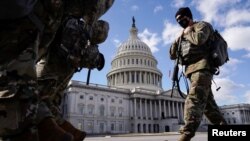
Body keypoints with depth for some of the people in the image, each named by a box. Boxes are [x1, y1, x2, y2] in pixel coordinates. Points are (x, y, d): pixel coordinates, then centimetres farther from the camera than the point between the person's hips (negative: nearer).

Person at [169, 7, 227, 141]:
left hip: (202, 67, -9)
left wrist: (188, 32, 1)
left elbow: (199, 39, -19)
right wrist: (179, 38, 9)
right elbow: (172, 55, 20)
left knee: (194, 99, -22)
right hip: (192, 70, 9)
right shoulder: (184, 35, 28)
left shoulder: (202, 25, 7)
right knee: (207, 102, 7)